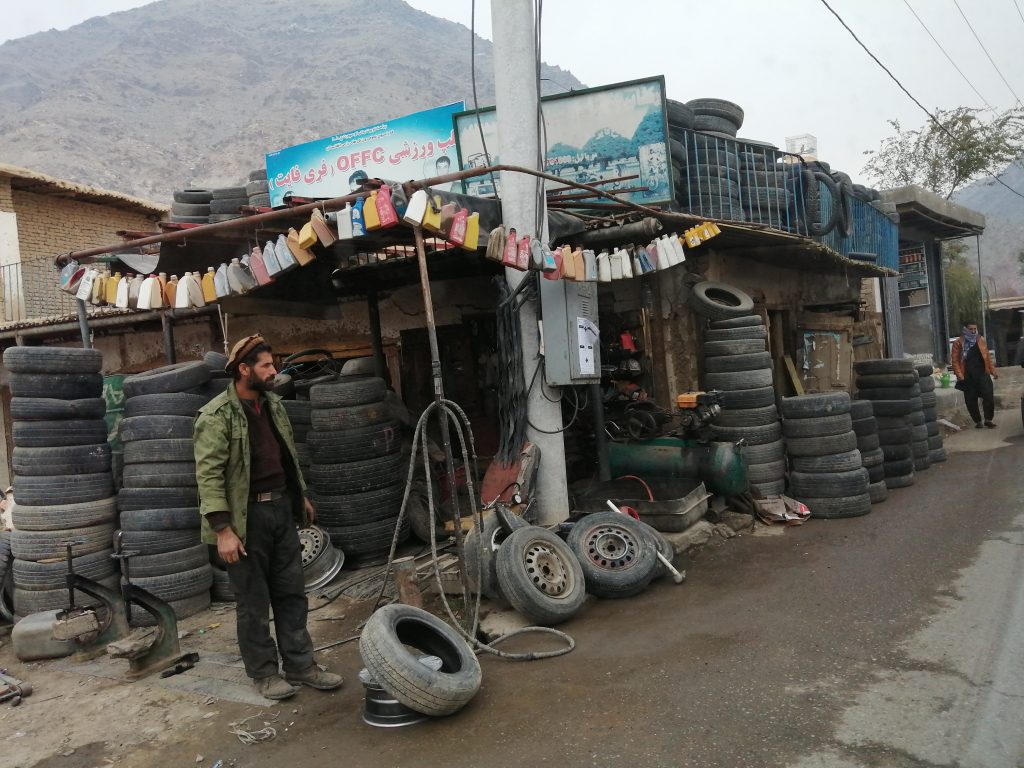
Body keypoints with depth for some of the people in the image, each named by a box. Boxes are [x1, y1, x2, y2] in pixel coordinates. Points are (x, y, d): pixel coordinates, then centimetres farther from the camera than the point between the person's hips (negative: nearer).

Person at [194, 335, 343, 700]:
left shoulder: (272, 403, 9)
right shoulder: (216, 415, -15)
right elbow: (208, 475, -19)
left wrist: (302, 496, 21)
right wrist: (222, 529, -23)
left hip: (282, 508, 7)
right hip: (247, 516, -7)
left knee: (292, 594, 12)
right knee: (254, 601, 6)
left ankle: (300, 666, 23)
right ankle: (263, 673, 21)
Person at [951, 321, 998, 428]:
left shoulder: (981, 340, 10)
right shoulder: (958, 343, -1)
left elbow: (987, 357, 14)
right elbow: (955, 360, -5)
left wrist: (993, 371, 10)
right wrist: (959, 374, -14)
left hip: (982, 374, 2)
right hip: (968, 377, -2)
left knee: (989, 397, -8)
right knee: (971, 401, 3)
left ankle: (988, 420, 4)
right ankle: (977, 421, 17)